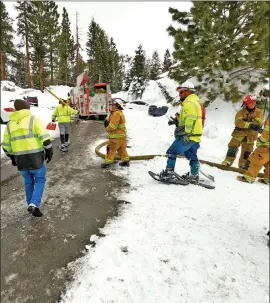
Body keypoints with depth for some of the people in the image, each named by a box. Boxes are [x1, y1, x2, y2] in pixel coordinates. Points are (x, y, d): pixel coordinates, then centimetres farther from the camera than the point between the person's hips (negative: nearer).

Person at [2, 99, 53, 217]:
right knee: (40, 180, 10)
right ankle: (34, 204, -3)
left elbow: (6, 145, 14)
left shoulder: (10, 124, 11)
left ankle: (31, 205, 28)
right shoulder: (34, 119, -4)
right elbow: (45, 138, -13)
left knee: (28, 182, 19)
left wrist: (12, 157, 24)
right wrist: (49, 151, -5)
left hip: (20, 159, 5)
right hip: (35, 158, -4)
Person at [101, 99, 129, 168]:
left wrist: (107, 129, -5)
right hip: (121, 135, 10)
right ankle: (126, 161, 25)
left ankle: (108, 162, 9)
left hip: (117, 136, -10)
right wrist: (107, 122, 1)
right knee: (121, 149, 17)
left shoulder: (116, 114, -20)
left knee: (111, 149, 0)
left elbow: (113, 126, -23)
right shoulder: (119, 113, 15)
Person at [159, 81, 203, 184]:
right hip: (195, 137, 10)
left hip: (188, 136, -10)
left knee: (172, 152, -3)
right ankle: (194, 176, 20)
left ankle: (169, 173, 2)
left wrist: (187, 135, -29)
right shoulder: (194, 102, 22)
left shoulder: (189, 103, -12)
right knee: (192, 156, 14)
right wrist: (176, 121, 12)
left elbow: (190, 120, -24)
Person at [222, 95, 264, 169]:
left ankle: (242, 164, 25)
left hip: (250, 136, 2)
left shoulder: (259, 113, -2)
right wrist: (250, 124, -31)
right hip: (239, 133, -1)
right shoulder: (241, 112, -6)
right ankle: (228, 161, 3)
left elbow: (258, 123, -15)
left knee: (247, 151, 10)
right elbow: (238, 122, -20)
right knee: (233, 147, -8)